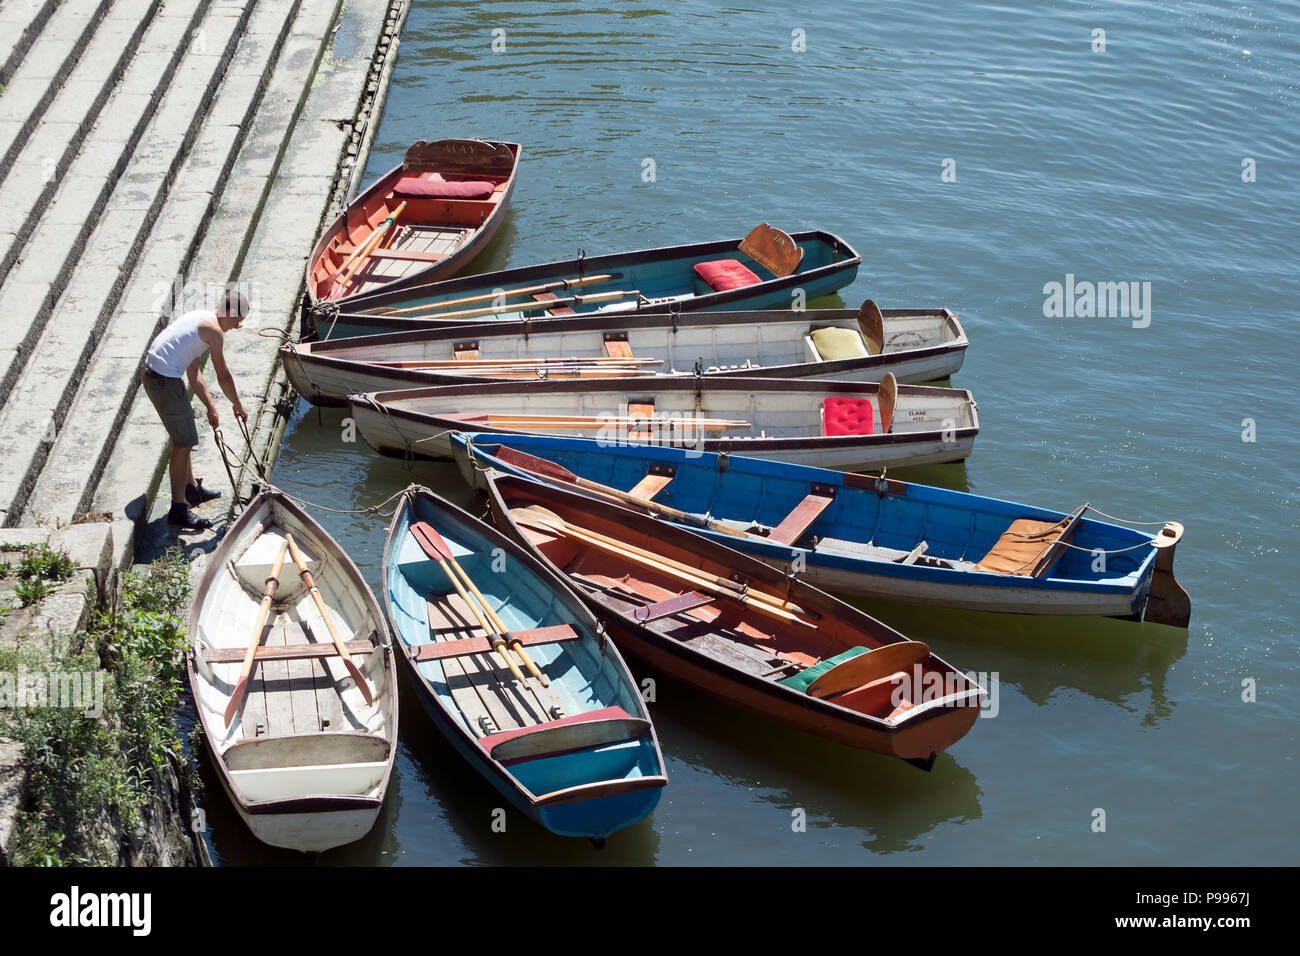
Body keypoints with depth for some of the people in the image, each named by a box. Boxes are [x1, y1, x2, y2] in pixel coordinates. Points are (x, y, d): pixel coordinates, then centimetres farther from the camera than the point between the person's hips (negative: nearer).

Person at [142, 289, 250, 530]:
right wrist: (238, 405, 8)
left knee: (182, 436, 25)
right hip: (165, 381, -10)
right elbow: (223, 377, -7)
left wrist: (210, 406, 21)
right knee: (183, 444, -5)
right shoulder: (214, 330, -12)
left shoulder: (201, 318, 18)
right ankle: (179, 508, -1)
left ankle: (192, 488, 41)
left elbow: (194, 373, 22)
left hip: (153, 373, 11)